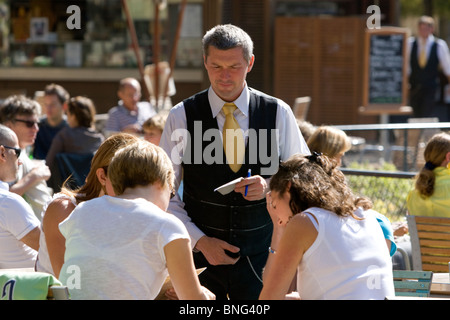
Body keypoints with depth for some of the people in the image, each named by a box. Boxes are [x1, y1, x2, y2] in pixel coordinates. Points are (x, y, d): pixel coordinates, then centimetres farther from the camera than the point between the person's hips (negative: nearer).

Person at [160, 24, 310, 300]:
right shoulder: (182, 116, -1)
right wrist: (199, 240, -8)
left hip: (260, 256, 1)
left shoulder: (278, 113, 1)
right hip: (200, 254, 0)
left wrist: (270, 186, -13)